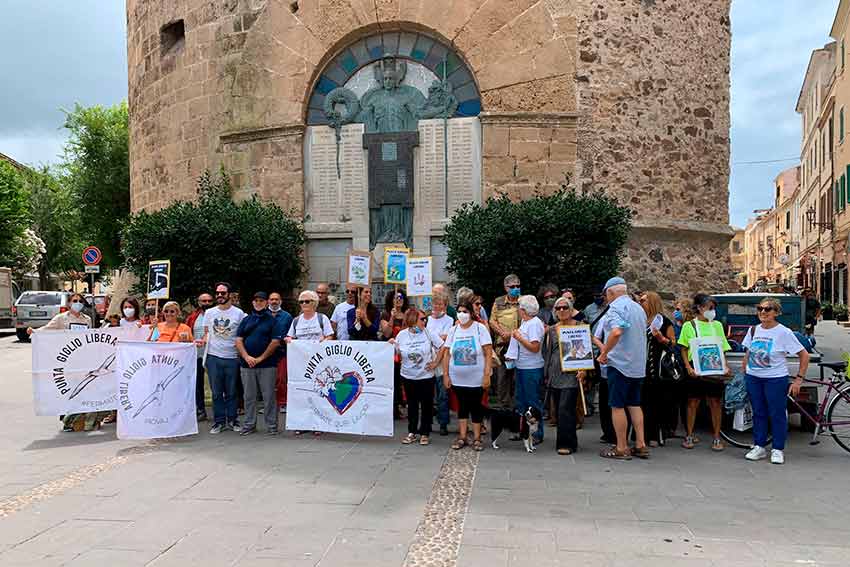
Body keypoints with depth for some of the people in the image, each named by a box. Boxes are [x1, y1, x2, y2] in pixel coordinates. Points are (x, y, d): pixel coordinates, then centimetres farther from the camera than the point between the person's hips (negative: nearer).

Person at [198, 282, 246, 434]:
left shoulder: (239, 313, 0)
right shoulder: (209, 312, 8)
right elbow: (207, 332, 14)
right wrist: (203, 341, -7)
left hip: (232, 357, -2)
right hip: (213, 356, 2)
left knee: (231, 392, 6)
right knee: (216, 392, 7)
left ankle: (232, 420, 17)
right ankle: (219, 421, 16)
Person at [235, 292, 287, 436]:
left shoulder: (273, 320, 2)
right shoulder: (246, 320, 14)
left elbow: (275, 342, -7)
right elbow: (238, 340, 7)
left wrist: (261, 358, -12)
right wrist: (246, 357, -8)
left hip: (267, 364, -4)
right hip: (247, 364, 4)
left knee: (269, 396, -1)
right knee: (249, 396, 9)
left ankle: (271, 425, 7)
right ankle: (249, 424, 19)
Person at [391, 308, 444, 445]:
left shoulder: (428, 333, -7)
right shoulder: (402, 334, -3)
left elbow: (442, 347, -2)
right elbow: (397, 354, 5)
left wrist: (435, 363, -3)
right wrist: (392, 345, -13)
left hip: (426, 376, -1)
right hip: (408, 376, 2)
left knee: (426, 405, 6)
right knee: (412, 405, 12)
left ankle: (425, 433, 19)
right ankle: (412, 432, 24)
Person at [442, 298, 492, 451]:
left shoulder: (480, 328, -7)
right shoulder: (453, 330, 3)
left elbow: (488, 353, -10)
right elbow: (446, 354, 6)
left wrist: (487, 374, -16)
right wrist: (445, 375, 0)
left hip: (476, 379, -3)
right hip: (457, 379, 3)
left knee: (476, 407, 6)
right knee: (462, 406, 12)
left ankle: (476, 438, 17)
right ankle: (462, 437, 21)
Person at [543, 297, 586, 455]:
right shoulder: (551, 330, 14)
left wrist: (583, 370, -11)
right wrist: (546, 374, 16)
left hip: (571, 374, -5)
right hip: (555, 375, 5)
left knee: (565, 409, -11)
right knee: (559, 410, 7)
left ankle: (567, 444, -6)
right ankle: (565, 440, 18)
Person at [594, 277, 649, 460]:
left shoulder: (616, 307, -13)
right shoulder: (638, 308, 14)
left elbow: (616, 332, -31)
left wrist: (604, 353, -19)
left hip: (619, 363, -8)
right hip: (638, 364, 8)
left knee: (617, 406, 0)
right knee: (634, 404, 15)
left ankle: (621, 448, 5)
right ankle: (641, 445, 16)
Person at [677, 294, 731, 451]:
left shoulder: (717, 325, 11)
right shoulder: (689, 326, 3)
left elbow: (722, 349, 12)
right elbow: (684, 349, 3)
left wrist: (726, 367, -1)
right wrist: (688, 366, -10)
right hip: (696, 369, -2)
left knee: (715, 402, 2)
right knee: (693, 402, 5)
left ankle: (716, 437, 11)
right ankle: (689, 435, 15)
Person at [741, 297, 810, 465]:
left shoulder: (784, 332, -10)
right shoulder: (753, 330, 5)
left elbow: (804, 355, -7)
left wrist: (798, 379, -10)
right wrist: (744, 374, 11)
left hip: (776, 379, -4)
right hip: (753, 378, 5)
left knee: (777, 415, 2)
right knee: (758, 413, 11)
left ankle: (778, 450, 15)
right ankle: (759, 447, 20)